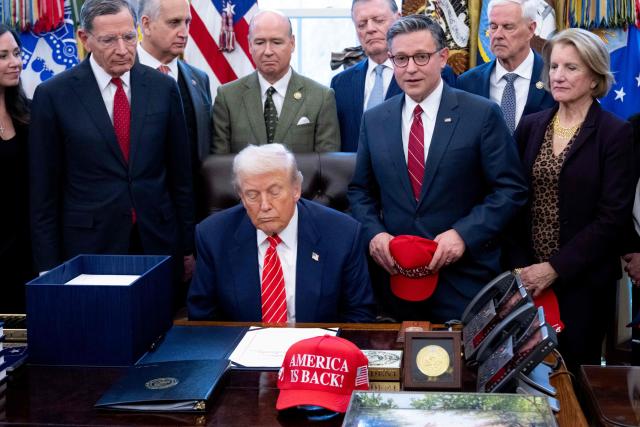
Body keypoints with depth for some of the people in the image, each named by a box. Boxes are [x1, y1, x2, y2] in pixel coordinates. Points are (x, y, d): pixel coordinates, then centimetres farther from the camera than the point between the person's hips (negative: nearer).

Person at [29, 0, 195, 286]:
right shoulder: (53, 95, -4)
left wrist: (188, 246, 8)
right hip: (89, 244, -2)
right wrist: (49, 268, -2)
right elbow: (43, 190, -1)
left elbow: (180, 174, 8)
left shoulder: (163, 88, 3)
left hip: (158, 241, 2)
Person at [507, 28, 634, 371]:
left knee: (574, 372, 7)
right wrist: (520, 266, -6)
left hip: (583, 280, -3)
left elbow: (612, 217, -12)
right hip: (528, 276, 3)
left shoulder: (616, 133, -7)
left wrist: (555, 268, -16)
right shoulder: (531, 126, 6)